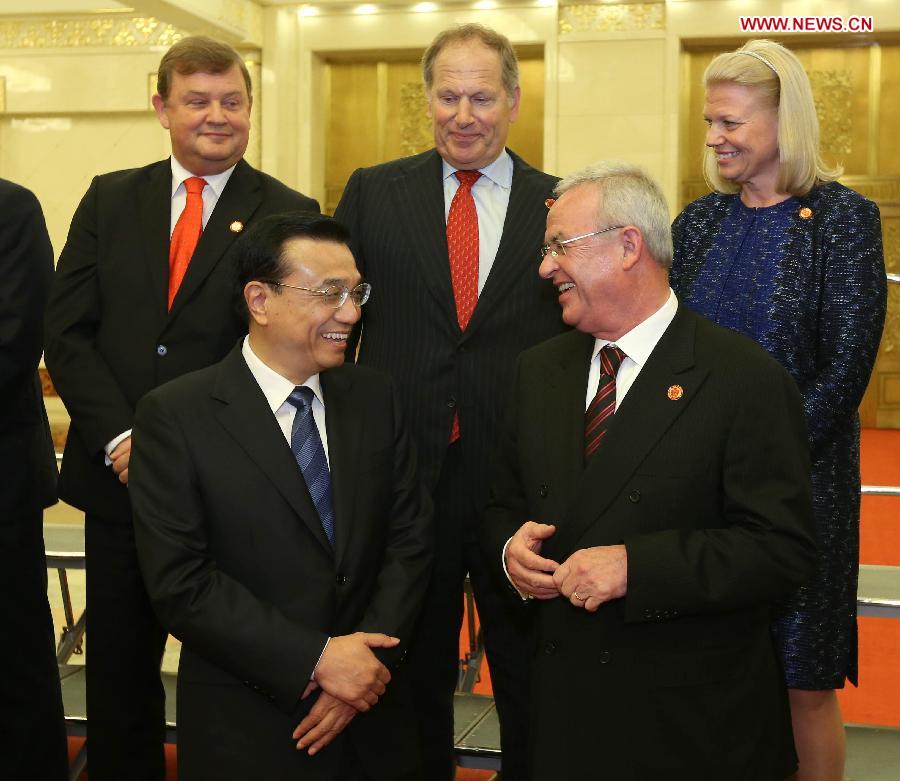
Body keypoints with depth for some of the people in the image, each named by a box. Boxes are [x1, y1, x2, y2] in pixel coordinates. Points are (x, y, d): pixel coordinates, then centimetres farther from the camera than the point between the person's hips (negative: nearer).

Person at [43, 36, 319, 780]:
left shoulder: (289, 214, -2)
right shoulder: (110, 200, 6)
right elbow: (66, 328, 2)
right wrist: (117, 436, -10)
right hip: (120, 472, 3)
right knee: (118, 664, 15)